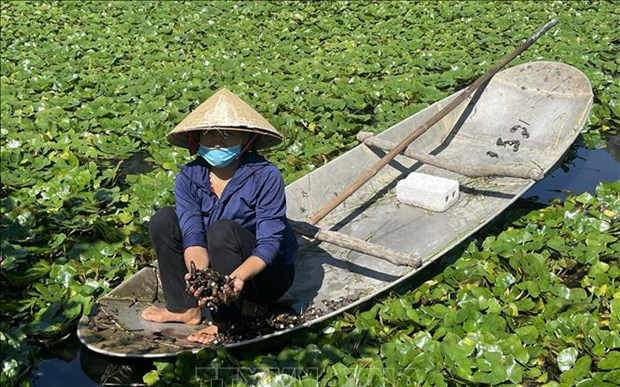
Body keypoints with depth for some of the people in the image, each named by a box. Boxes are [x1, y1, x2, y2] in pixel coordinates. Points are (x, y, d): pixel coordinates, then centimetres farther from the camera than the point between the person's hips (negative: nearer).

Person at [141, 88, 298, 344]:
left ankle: (228, 323, -21)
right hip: (214, 270, 5)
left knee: (222, 229, -33)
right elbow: (193, 236, -17)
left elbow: (270, 243, -24)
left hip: (267, 274, -5)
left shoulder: (266, 176, -20)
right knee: (164, 219, -9)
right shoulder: (189, 178, -7)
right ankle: (185, 308, -5)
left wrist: (239, 276, -43)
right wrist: (200, 273, -39)